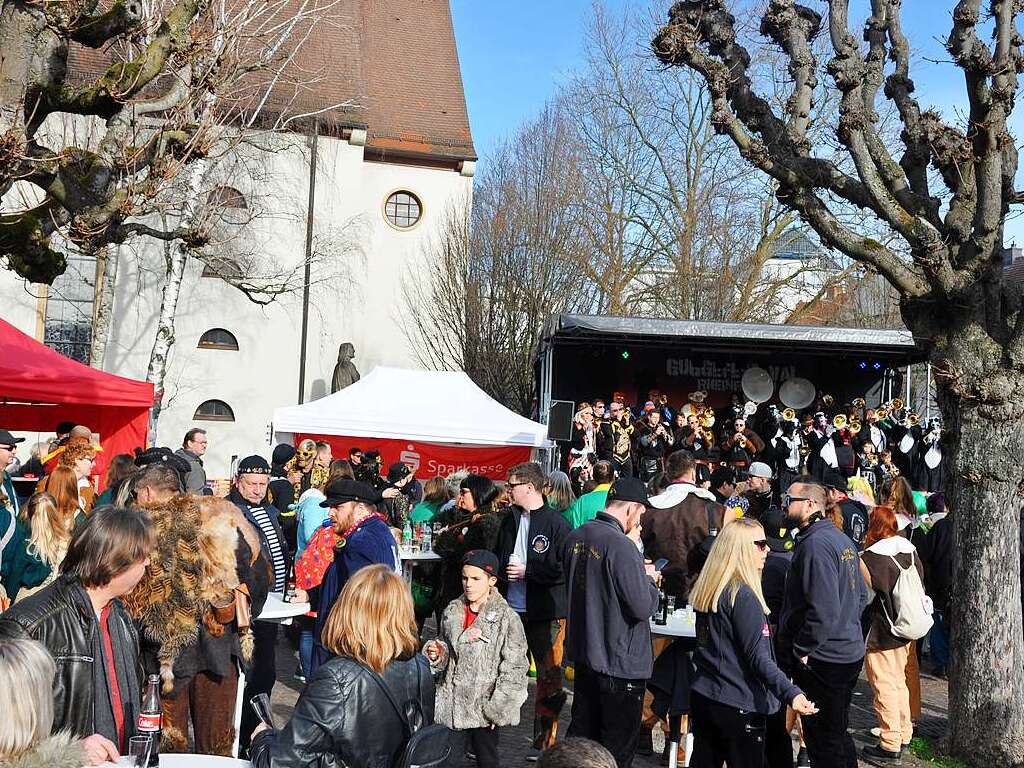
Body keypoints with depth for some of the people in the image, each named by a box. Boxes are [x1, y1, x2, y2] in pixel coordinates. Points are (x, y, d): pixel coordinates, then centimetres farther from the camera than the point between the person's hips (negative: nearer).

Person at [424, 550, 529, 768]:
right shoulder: (452, 611, 4)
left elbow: (514, 669, -11)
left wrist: (498, 708, -12)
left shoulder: (506, 618, -11)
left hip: (485, 708, -4)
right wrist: (437, 653, -6)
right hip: (453, 704, 4)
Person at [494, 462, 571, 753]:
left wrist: (528, 571, -15)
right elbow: (497, 557, 23)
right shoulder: (510, 520, 10)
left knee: (549, 676, 4)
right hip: (510, 609, 6)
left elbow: (566, 569, -15)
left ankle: (544, 743, 16)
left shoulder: (556, 524, -11)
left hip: (545, 614, -6)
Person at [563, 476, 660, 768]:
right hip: (621, 661, -8)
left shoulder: (576, 536, 1)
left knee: (582, 734, 21)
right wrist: (649, 578, -3)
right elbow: (643, 607, -22)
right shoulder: (621, 545, -24)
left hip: (583, 653, 8)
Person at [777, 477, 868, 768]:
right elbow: (861, 596, 19)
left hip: (822, 661, -10)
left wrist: (800, 649, -17)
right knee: (839, 735, 21)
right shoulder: (842, 539, 10)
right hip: (849, 653, 10)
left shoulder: (815, 543, -20)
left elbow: (823, 610, -27)